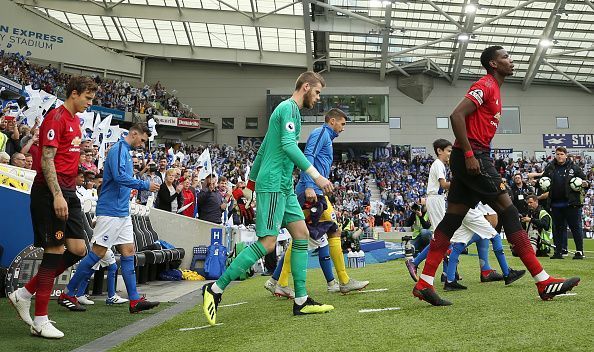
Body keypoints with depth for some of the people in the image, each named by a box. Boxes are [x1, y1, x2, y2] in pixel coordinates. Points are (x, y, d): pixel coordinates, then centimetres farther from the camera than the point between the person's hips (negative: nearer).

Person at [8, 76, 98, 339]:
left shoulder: (75, 121, 18)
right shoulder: (56, 118, -10)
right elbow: (47, 160, -17)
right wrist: (57, 195, -23)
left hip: (68, 193, 9)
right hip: (51, 192, -9)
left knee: (78, 250, 4)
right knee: (55, 251, -6)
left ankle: (24, 295, 15)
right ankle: (40, 321, 4)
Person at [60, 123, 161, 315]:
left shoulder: (126, 151, 18)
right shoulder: (118, 149, -11)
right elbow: (119, 176, -25)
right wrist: (145, 185, -19)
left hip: (123, 213, 10)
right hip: (110, 211, -10)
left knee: (128, 252, 4)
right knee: (98, 253, -6)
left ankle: (135, 300, 4)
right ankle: (67, 294, 5)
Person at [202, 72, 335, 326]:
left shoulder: (287, 109, 22)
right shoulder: (289, 108, -8)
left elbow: (263, 149, 26)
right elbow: (289, 145, -23)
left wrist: (251, 182, 29)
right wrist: (316, 175, -25)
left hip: (284, 186, 11)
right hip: (274, 183, -11)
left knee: (301, 234, 6)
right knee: (267, 243, -12)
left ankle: (301, 301, 9)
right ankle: (215, 289, -5)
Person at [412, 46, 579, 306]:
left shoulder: (493, 90, 23)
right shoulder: (485, 85, -8)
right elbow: (457, 116, -19)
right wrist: (469, 155, -22)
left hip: (472, 158, 10)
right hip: (472, 157, -10)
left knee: (451, 221, 5)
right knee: (509, 212, -8)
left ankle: (424, 284, 4)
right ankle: (544, 283, -4)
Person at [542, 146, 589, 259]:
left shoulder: (574, 167, 2)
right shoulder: (549, 168, 9)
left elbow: (584, 179, 5)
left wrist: (585, 184, -16)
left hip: (571, 203, -3)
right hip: (555, 204, 3)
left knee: (576, 227, 1)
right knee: (558, 228, 10)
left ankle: (579, 251, 6)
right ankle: (558, 251, 17)